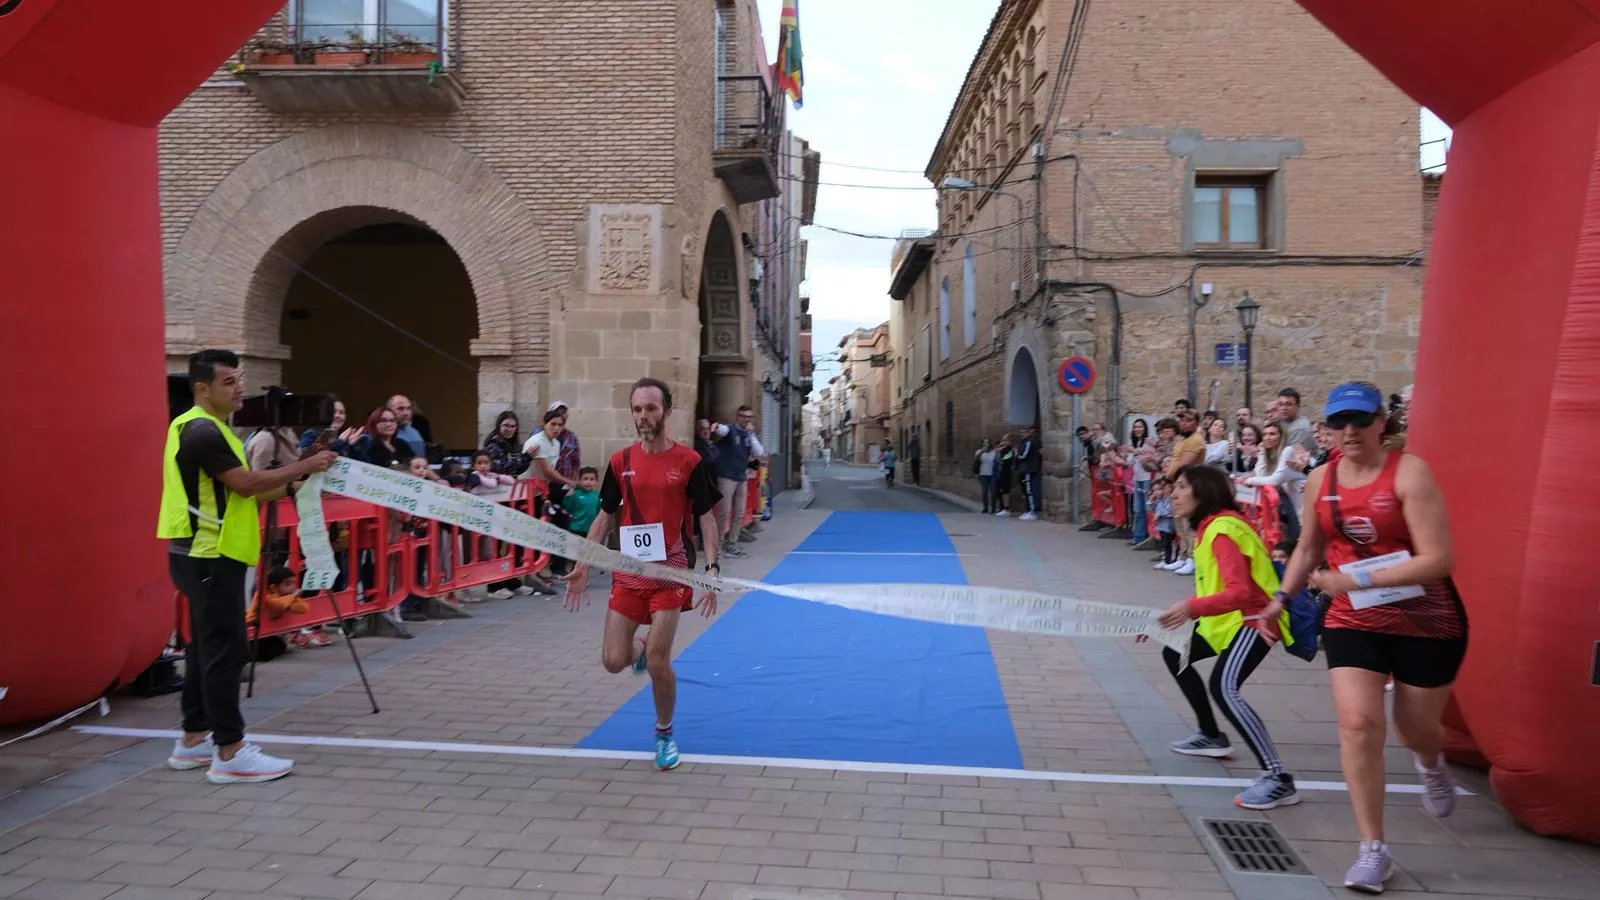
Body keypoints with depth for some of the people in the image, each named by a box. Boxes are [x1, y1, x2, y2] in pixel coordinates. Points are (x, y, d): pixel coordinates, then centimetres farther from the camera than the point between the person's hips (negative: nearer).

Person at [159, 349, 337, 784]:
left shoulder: (209, 428, 16)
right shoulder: (201, 431, -16)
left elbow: (238, 491, 15)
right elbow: (246, 484, -21)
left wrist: (293, 486, 6)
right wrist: (304, 465, -14)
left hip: (207, 554, 11)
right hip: (209, 556, -11)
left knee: (207, 647, 14)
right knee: (226, 649, -8)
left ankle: (194, 740, 22)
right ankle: (230, 752, -4)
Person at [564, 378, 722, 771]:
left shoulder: (688, 461, -6)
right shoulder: (620, 462, 3)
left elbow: (707, 518, -3)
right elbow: (604, 518, 11)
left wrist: (712, 568, -14)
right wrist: (582, 565, 4)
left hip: (670, 571, -3)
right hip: (628, 571, 3)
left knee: (657, 661, -7)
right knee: (613, 660, -1)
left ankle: (665, 734, 19)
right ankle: (642, 647, 37)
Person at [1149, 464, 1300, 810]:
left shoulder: (1222, 530, -22)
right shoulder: (1206, 527, 9)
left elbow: (1240, 592, -33)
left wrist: (1192, 608, -45)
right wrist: (1176, 614, 9)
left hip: (1253, 618, -11)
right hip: (1225, 619, 11)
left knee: (1223, 688, -30)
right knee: (1174, 654, 23)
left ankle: (1278, 780, -28)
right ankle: (1212, 736, 37)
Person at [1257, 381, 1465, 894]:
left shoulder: (1409, 473, -18)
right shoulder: (1320, 480, -2)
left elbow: (1436, 560, -24)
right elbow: (1309, 549, 15)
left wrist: (1356, 580, -27)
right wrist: (1282, 598, 6)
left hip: (1427, 622, -3)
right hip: (1352, 621, 3)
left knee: (1416, 730, 14)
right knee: (1357, 724, -13)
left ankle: (1431, 765, 55)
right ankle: (1373, 850, 0)